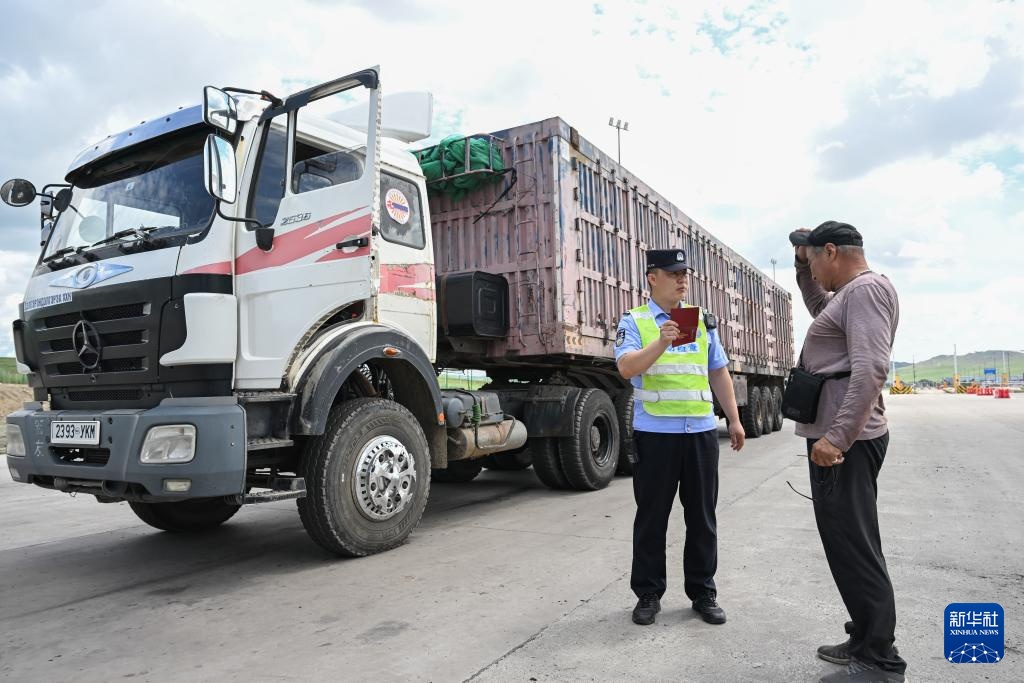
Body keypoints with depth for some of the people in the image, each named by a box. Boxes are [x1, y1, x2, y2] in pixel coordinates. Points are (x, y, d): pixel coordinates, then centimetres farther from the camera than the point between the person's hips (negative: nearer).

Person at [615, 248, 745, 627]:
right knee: (652, 516, 6)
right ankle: (648, 594, 19)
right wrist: (661, 342, -31)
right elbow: (627, 368, -16)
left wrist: (734, 419, 11)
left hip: (702, 430, 4)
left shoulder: (703, 321, 13)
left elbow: (719, 373, 16)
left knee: (702, 515, 11)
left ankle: (703, 591, 25)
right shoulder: (633, 321, 0)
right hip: (655, 433, -4)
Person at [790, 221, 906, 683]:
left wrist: (836, 437, -30)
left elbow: (871, 369, -26)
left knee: (852, 545, -5)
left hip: (843, 441, -11)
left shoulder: (866, 288, -15)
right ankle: (866, 640, 28)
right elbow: (818, 306, 40)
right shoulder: (850, 293, 17)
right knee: (848, 543, 16)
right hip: (840, 436, 11)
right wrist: (803, 263, 24)